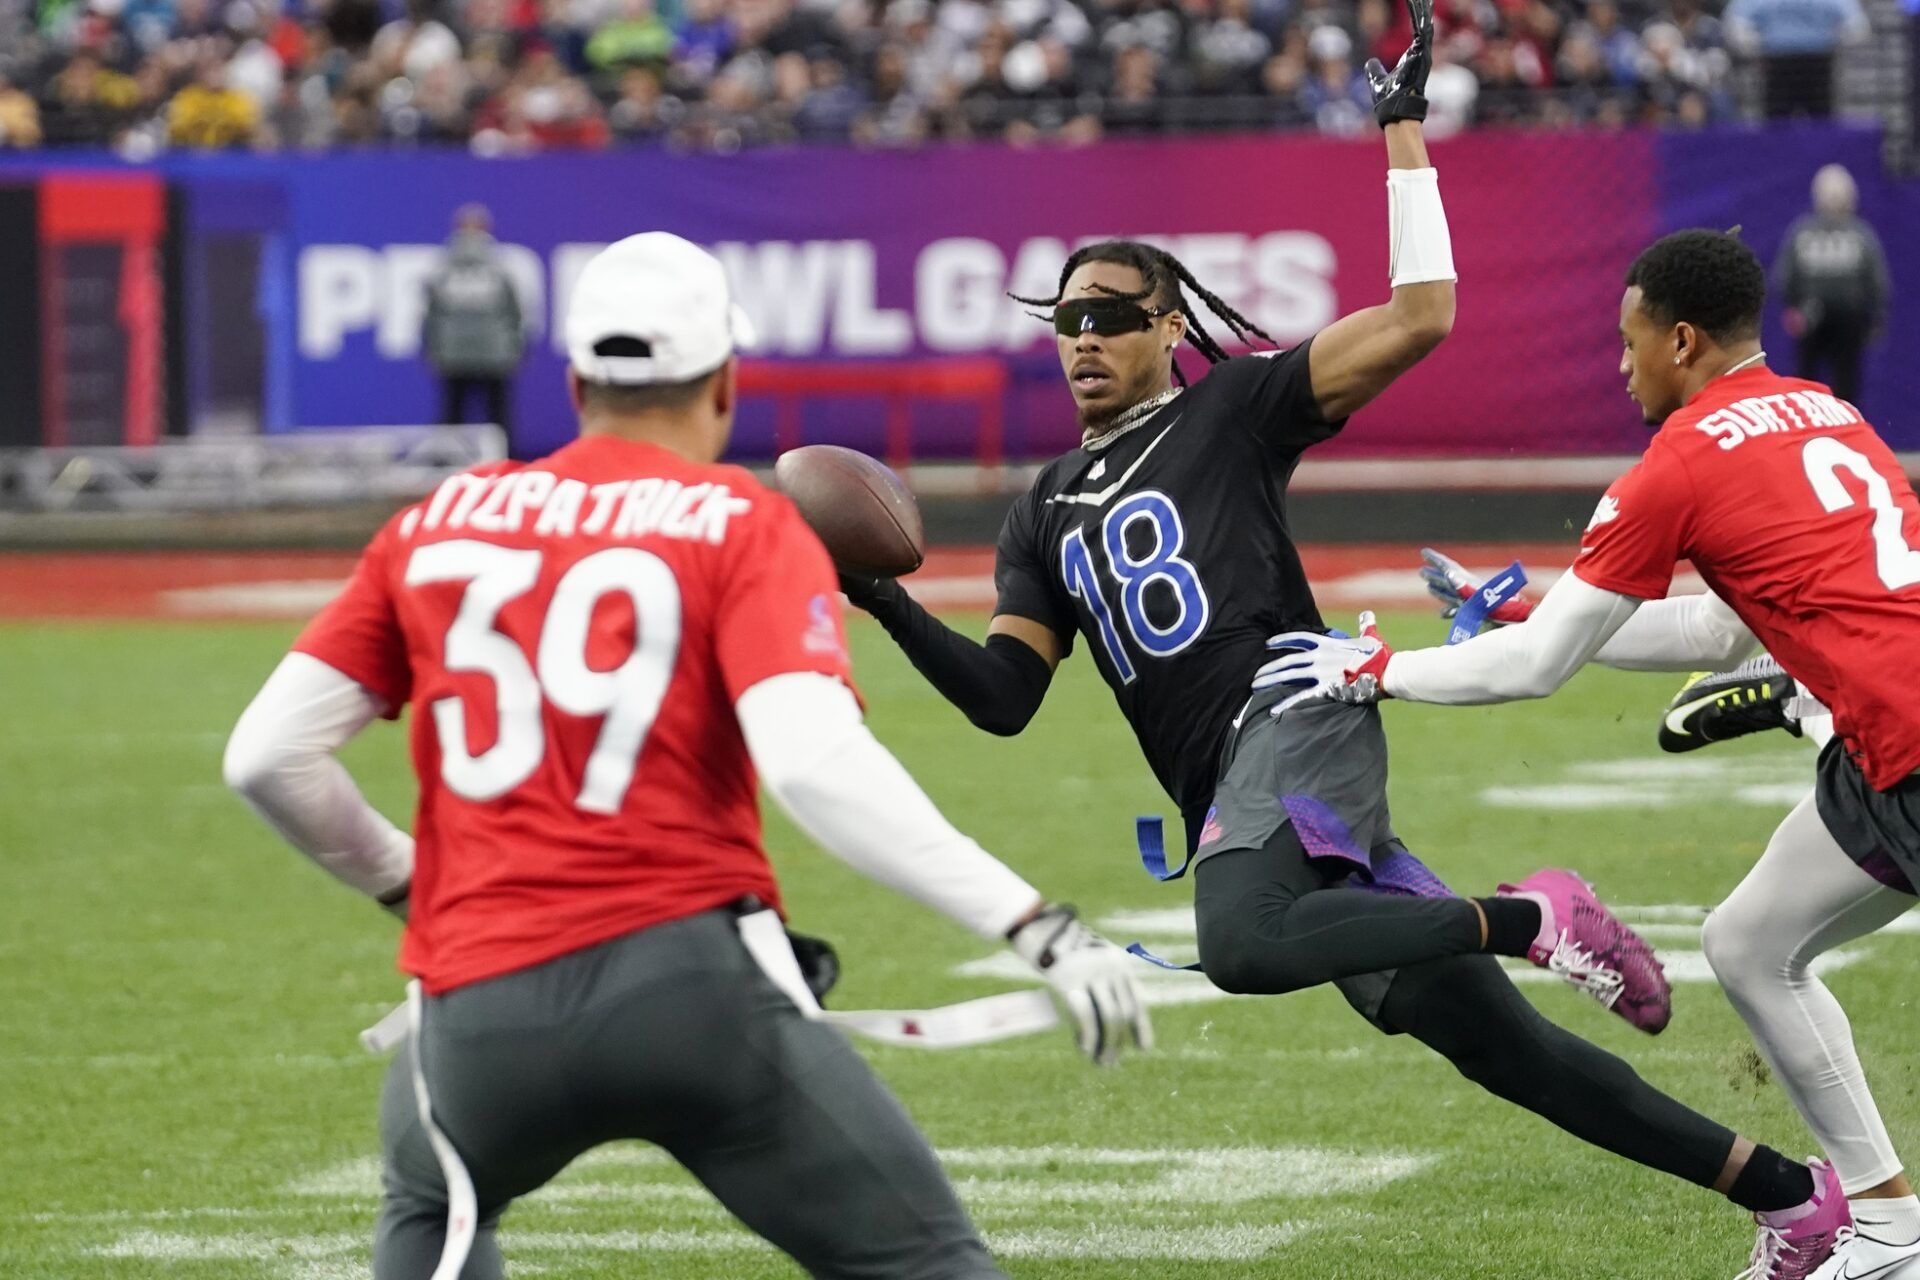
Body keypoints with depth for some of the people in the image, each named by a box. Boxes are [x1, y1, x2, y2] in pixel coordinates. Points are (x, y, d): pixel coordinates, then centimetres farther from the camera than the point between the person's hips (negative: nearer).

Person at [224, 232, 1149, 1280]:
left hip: (480, 1012, 4)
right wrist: (1034, 927, -17)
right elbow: (815, 763, -15)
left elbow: (269, 756, 12)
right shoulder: (744, 527, 3)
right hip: (694, 983, -3)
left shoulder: (436, 525, 15)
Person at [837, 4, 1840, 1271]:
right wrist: (892, 608, 1)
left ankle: (1530, 917, -25)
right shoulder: (1046, 514, 24)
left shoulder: (1235, 407, 7)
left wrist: (1405, 137, -3)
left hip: (1295, 723, -6)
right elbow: (1006, 695, 15)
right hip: (1228, 803, 6)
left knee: (1243, 943, -37)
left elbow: (1419, 319, -3)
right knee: (1485, 1034, 3)